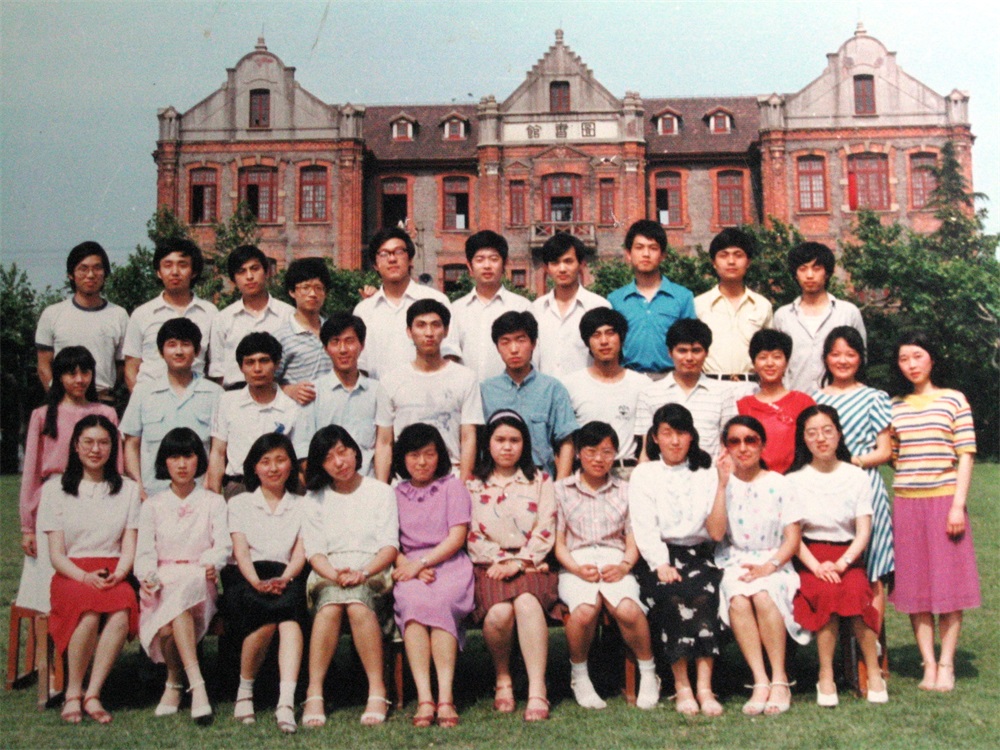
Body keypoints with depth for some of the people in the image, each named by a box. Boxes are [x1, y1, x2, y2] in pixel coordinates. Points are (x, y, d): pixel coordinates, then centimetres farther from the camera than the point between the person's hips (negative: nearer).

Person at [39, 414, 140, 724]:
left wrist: (118, 574, -13)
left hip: (114, 575, 1)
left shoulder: (128, 489, 16)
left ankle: (92, 694, -27)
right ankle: (73, 690, -19)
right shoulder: (55, 489, 12)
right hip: (71, 574, -1)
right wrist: (85, 576, -16)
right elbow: (56, 553, 4)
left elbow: (130, 547, 9)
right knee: (89, 608, -36)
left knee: (122, 610, -34)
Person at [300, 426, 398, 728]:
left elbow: (390, 547, 3)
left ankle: (377, 691, -33)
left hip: (374, 574, -1)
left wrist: (363, 573, -17)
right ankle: (314, 693, -34)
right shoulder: (315, 499, 19)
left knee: (358, 604, -36)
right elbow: (314, 550, 7)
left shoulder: (381, 492, 14)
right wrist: (336, 574, -15)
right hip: (328, 576, 1)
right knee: (330, 605, -35)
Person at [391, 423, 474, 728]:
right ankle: (424, 698, -38)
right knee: (411, 603, -33)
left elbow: (457, 537, 2)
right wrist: (407, 565, -10)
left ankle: (445, 697, -37)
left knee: (438, 603, -34)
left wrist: (422, 562, -10)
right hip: (410, 568, 2)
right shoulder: (394, 495, 20)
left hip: (449, 563, -1)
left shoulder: (453, 487, 13)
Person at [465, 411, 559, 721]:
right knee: (499, 613, -32)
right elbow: (471, 536, 6)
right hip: (489, 566, 0)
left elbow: (545, 531, 5)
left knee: (527, 603, -34)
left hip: (530, 564, 0)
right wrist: (500, 561, -8)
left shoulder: (540, 480, 16)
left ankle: (537, 692, -34)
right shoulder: (472, 485, 15)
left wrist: (518, 562, -9)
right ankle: (503, 679, -6)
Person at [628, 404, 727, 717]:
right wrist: (661, 566, -18)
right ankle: (682, 686, -25)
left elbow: (717, 532, 1)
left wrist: (722, 485, -6)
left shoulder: (706, 474, 12)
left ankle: (704, 686, -32)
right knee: (673, 596, -32)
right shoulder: (643, 475, 11)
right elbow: (644, 530, -1)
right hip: (658, 558, -1)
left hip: (698, 556, 1)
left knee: (705, 594, -31)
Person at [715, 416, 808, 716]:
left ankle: (780, 680, -23)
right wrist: (722, 483, -12)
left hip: (774, 564, 0)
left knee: (763, 595, -33)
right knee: (738, 599, -32)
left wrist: (769, 566, -14)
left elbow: (793, 537, 3)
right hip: (733, 564, 1)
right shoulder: (721, 483, 7)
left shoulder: (778, 483, 7)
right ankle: (760, 682, -28)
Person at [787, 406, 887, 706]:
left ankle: (873, 673, -18)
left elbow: (864, 530, 1)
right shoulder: (794, 480, 5)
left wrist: (841, 563, -16)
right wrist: (817, 567, -16)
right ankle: (825, 677, -22)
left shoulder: (857, 477, 8)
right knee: (827, 594, -32)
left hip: (848, 557, 1)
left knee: (855, 592, -31)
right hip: (809, 559, -1)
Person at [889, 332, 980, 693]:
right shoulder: (895, 406, 10)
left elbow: (966, 455, -2)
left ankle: (946, 664, 9)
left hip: (944, 500, -3)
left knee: (948, 581, 1)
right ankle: (928, 664, 10)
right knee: (915, 585, 3)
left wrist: (958, 504, -9)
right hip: (905, 502, 3)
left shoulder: (953, 400, 2)